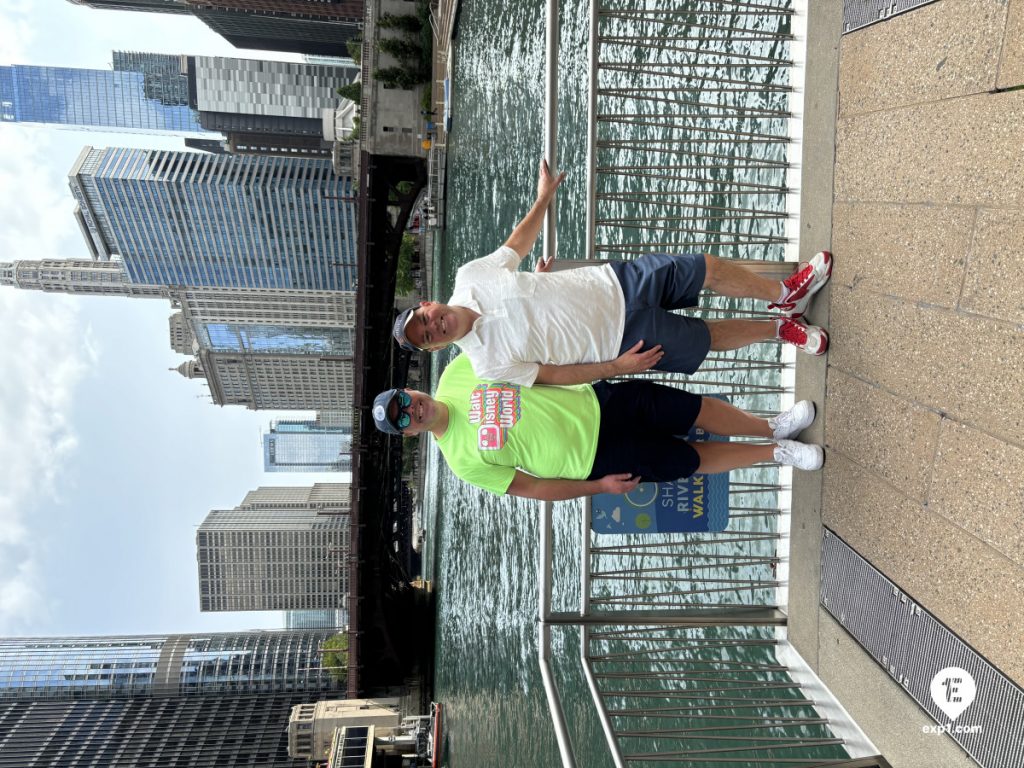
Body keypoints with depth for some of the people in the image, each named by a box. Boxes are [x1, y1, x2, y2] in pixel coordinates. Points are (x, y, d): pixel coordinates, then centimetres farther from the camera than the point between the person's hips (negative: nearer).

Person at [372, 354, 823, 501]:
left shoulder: (458, 371, -8)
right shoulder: (463, 459, -17)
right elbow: (531, 488, -10)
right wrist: (600, 486, -10)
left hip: (599, 402, 4)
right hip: (597, 458, -3)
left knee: (701, 409, 4)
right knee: (693, 460, 2)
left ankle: (772, 428, 30)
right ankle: (778, 453, 24)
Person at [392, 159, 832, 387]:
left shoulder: (471, 277, -9)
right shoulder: (488, 364, -19)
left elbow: (517, 244, 10)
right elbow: (553, 375, -11)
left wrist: (543, 198, 17)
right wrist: (615, 367, -14)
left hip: (615, 282, 4)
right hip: (621, 338, -3)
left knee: (713, 268, 1)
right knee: (709, 337, 0)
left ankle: (785, 294, 24)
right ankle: (782, 329, 26)